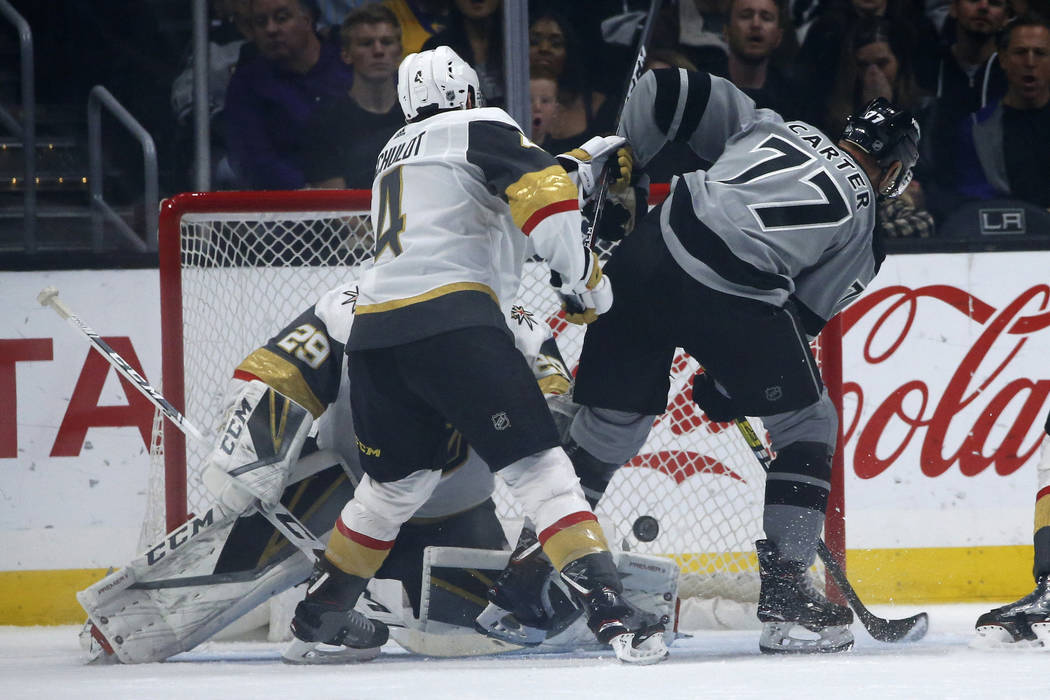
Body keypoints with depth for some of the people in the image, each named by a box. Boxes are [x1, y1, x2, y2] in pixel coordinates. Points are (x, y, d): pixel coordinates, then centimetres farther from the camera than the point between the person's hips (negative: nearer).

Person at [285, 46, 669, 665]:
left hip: (375, 331, 7)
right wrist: (585, 275, 1)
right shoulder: (479, 128, 7)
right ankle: (608, 609, -20)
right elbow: (543, 197, -9)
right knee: (535, 463, -8)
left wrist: (586, 163, 33)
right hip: (450, 320, -7)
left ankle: (322, 612, 36)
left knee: (400, 477, 26)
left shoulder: (397, 154, 30)